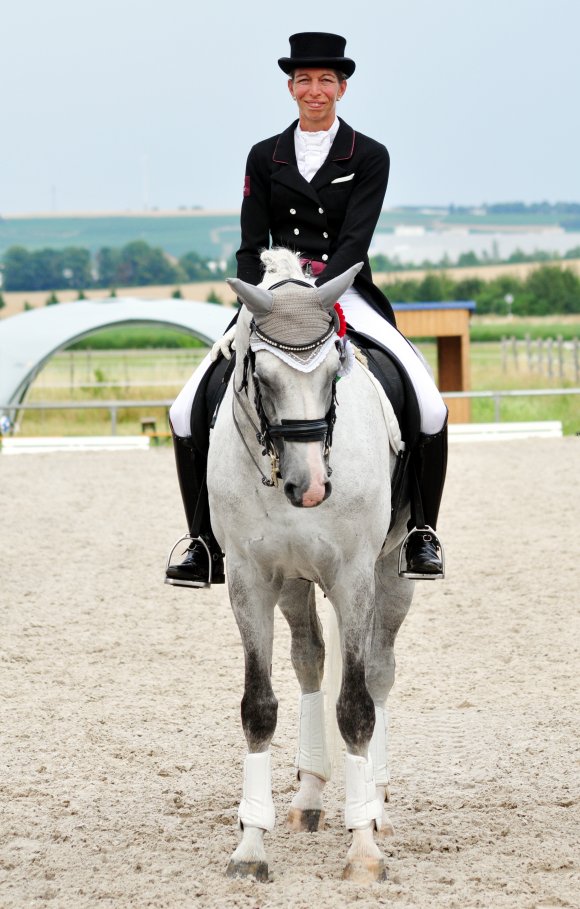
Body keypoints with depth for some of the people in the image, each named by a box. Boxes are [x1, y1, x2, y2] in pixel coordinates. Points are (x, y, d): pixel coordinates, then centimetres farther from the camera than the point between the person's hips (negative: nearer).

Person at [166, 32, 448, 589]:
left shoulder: (369, 157, 4)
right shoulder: (264, 158, 11)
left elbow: (354, 241, -7)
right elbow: (251, 246, 7)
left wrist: (314, 293, -23)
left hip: (345, 292, -2)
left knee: (428, 406, -21)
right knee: (188, 410, -13)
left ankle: (420, 534, -4)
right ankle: (206, 544, -3)